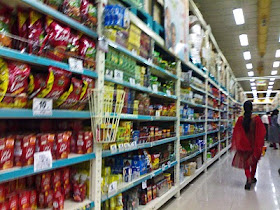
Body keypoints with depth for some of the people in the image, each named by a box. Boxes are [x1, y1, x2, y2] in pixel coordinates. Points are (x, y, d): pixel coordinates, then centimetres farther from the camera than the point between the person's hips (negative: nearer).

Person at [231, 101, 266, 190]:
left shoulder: (240, 119, -9)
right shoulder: (256, 119, -13)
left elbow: (236, 132, -5)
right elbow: (261, 132, -9)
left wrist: (236, 145, 5)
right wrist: (260, 144, 3)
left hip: (244, 144, 1)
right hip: (254, 144, 0)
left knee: (245, 161, 10)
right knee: (254, 161, 19)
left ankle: (249, 179, -8)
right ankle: (252, 177, 32)